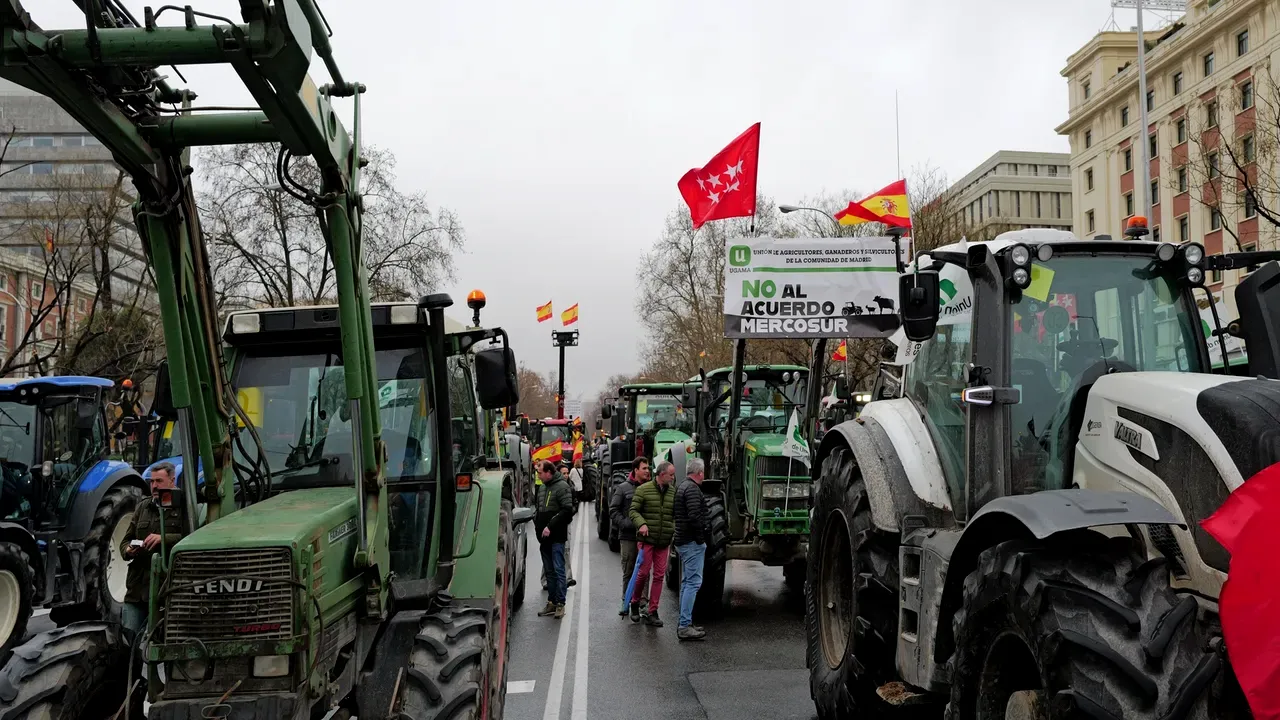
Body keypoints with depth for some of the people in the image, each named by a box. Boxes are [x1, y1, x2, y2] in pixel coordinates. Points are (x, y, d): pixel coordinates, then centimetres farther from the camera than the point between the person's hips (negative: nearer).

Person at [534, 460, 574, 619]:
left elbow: (567, 510, -16)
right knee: (549, 571, 11)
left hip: (557, 536, -8)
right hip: (544, 537, 8)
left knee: (558, 570, -7)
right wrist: (537, 523, 7)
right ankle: (551, 602, 17)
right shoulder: (542, 488, 17)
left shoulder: (562, 486, -8)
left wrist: (550, 526, -18)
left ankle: (560, 604, -3)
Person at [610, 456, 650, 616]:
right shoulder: (623, 488, 2)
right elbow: (613, 511, 1)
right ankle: (626, 601, 16)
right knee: (628, 571, 7)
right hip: (628, 536, -1)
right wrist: (626, 524, -11)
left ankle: (643, 601, 6)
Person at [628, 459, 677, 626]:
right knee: (644, 572, -2)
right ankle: (634, 603, 22)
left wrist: (675, 529, 1)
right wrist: (641, 524, -18)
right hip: (647, 539, -4)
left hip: (664, 542, 4)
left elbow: (676, 515, 16)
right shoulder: (644, 489, -3)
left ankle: (653, 612, 11)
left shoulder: (673, 492, 9)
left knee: (659, 576, 4)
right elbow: (634, 510, -3)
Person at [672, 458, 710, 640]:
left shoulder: (682, 486, 17)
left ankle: (685, 623, 20)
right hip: (692, 542, -11)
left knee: (687, 582, 15)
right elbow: (694, 517, -24)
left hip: (682, 541, 11)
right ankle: (685, 626, -12)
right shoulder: (692, 489, -15)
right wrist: (701, 538, -16)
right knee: (693, 582, -10)